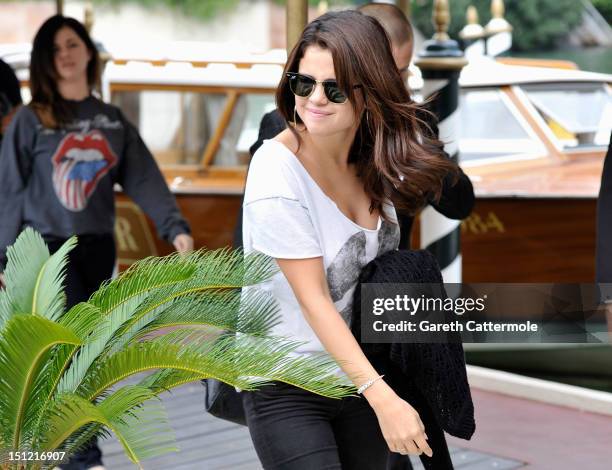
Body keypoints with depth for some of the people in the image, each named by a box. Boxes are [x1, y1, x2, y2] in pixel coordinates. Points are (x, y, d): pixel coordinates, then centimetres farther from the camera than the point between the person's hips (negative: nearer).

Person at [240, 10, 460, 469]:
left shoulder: (378, 156, -3)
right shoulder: (278, 173, -21)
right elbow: (314, 300, -21)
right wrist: (383, 399, -27)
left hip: (359, 370, 6)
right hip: (285, 389, -6)